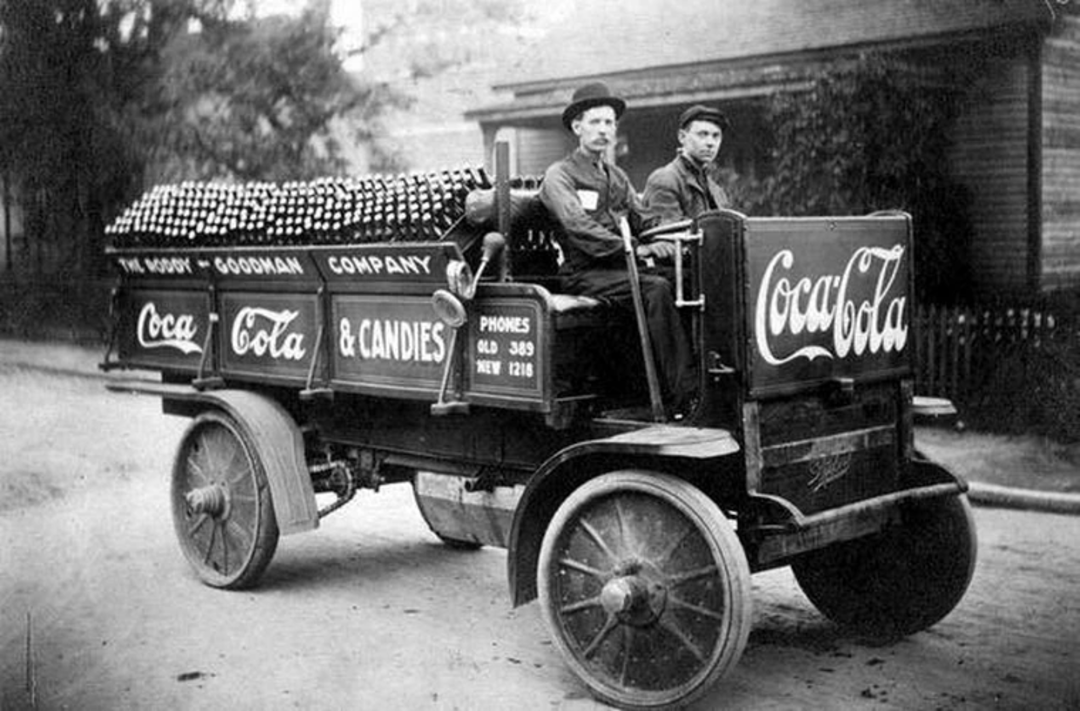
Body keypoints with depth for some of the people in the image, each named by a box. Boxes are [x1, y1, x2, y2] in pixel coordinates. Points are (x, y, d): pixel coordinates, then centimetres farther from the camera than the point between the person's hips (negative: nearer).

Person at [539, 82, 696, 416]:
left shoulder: (617, 176, 25)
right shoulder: (560, 175, 1)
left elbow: (640, 219, 15)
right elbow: (579, 228, -15)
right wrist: (635, 248, -24)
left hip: (621, 267, 6)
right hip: (584, 274, -6)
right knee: (656, 289, -32)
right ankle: (683, 397, -35)